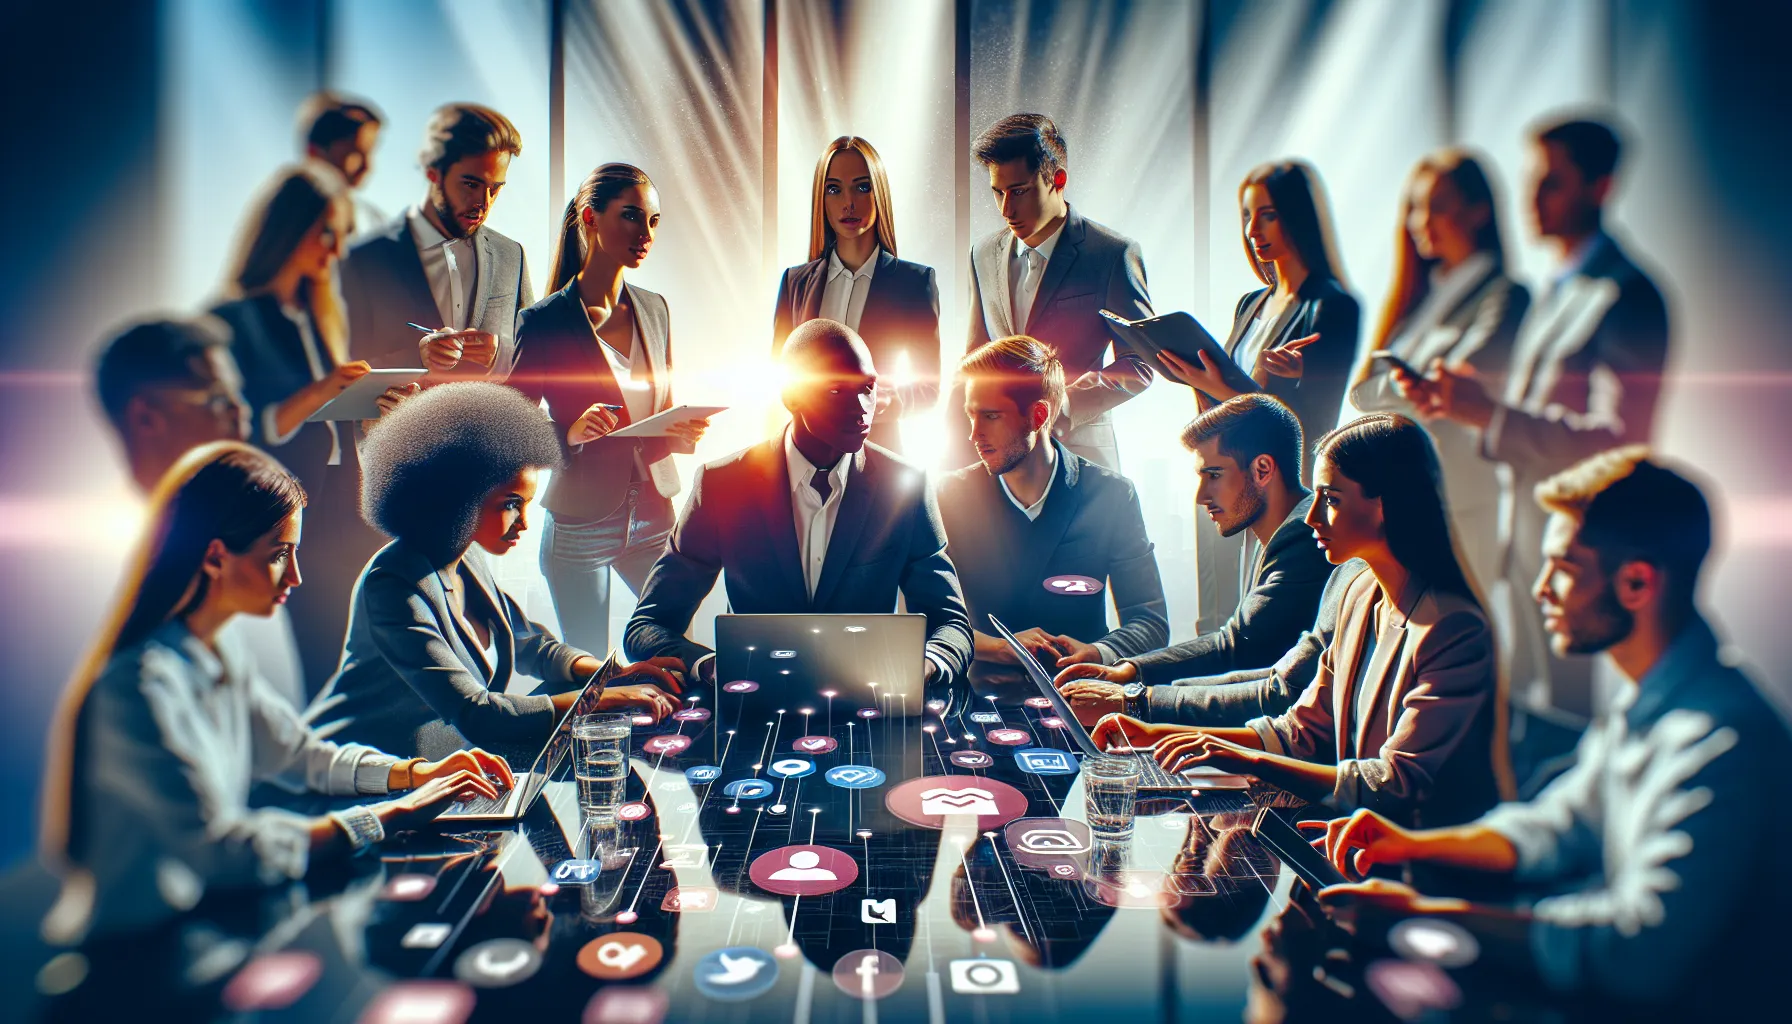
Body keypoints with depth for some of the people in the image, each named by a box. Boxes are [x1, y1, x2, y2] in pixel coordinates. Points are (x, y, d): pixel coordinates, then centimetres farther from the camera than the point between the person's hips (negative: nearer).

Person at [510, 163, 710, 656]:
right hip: (579, 526, -4)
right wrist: (572, 432, -25)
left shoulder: (654, 310, 5)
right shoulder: (543, 321, -9)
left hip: (654, 515, 4)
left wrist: (681, 434, -8)